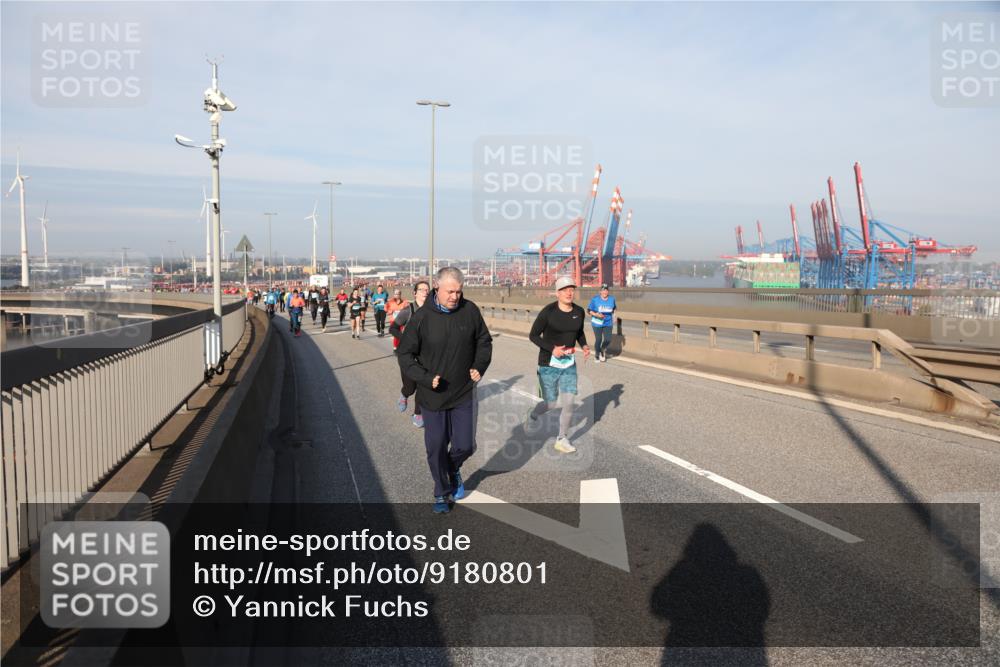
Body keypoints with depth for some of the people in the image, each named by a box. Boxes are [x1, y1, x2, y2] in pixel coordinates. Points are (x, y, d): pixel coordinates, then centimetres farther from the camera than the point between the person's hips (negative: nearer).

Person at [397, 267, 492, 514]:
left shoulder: (470, 311, -6)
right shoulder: (422, 317, -12)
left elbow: (484, 341, 9)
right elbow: (405, 354, -6)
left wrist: (480, 366, -6)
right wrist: (426, 378, -18)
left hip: (464, 394, 2)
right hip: (432, 396, -1)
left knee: (465, 445, 6)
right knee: (436, 448, 8)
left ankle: (453, 469, 41)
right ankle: (442, 493, 31)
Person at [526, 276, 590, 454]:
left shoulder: (579, 312, -1)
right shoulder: (548, 312, -16)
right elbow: (533, 335, -10)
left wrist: (584, 346, -2)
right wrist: (552, 349, -22)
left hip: (569, 364, 4)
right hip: (549, 364, -4)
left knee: (568, 403, 1)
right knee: (552, 404, 2)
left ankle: (562, 439, 21)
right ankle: (533, 415, 37)